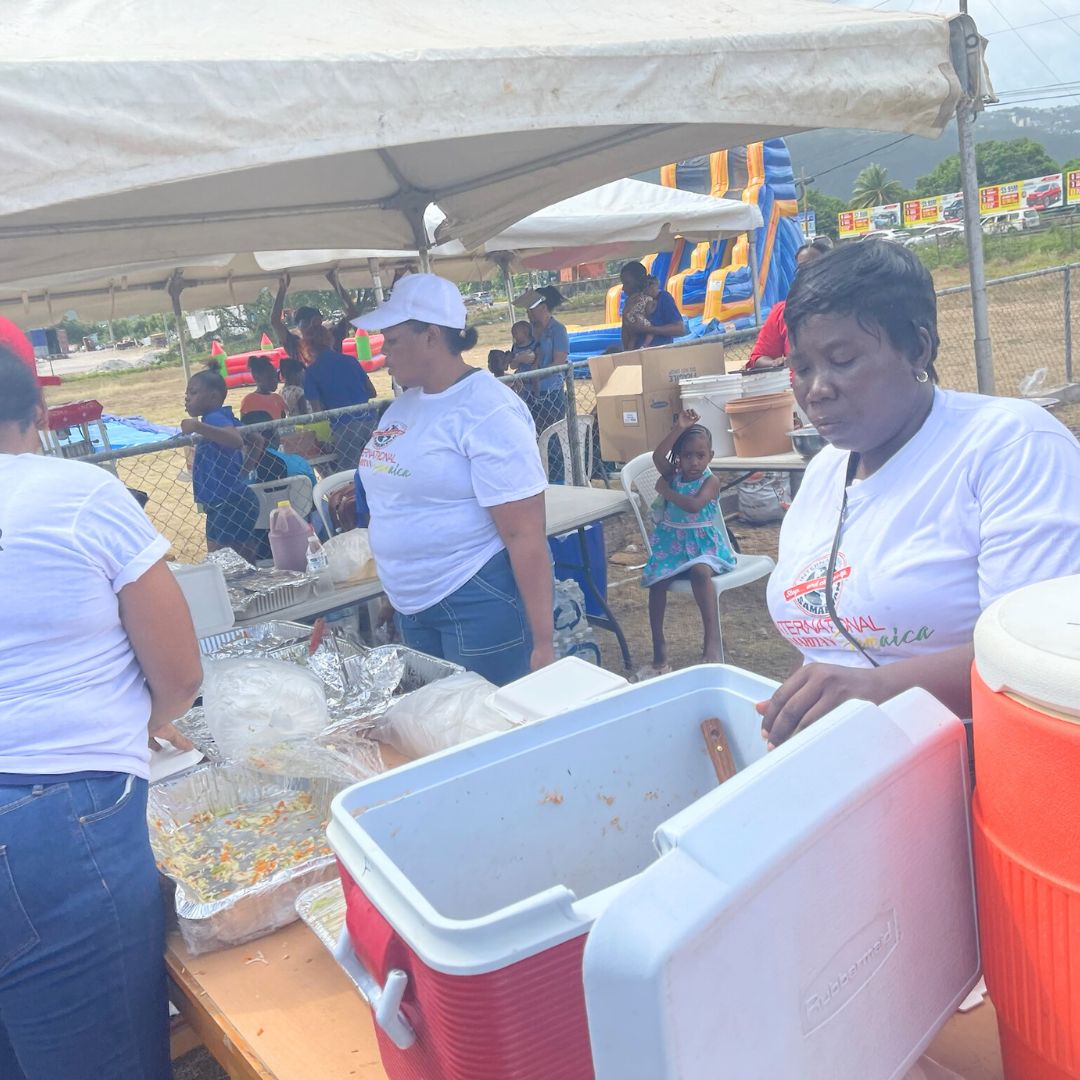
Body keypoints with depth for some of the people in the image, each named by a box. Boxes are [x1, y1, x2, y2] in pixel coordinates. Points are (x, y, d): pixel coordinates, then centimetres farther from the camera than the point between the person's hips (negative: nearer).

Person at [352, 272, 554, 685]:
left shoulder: (487, 412, -17)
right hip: (414, 608, 8)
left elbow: (525, 536, -21)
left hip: (480, 604, -8)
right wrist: (396, 591, 21)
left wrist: (542, 640, -22)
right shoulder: (403, 407, 8)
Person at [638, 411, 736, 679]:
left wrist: (666, 491, -10)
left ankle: (712, 639, -37)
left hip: (703, 544, -4)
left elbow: (694, 505, -24)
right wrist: (679, 428, -22)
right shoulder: (672, 475, 6)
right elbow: (657, 457, -16)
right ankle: (659, 650, -9)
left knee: (700, 571, -36)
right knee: (657, 582, -20)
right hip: (671, 545, 4)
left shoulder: (710, 481, -5)